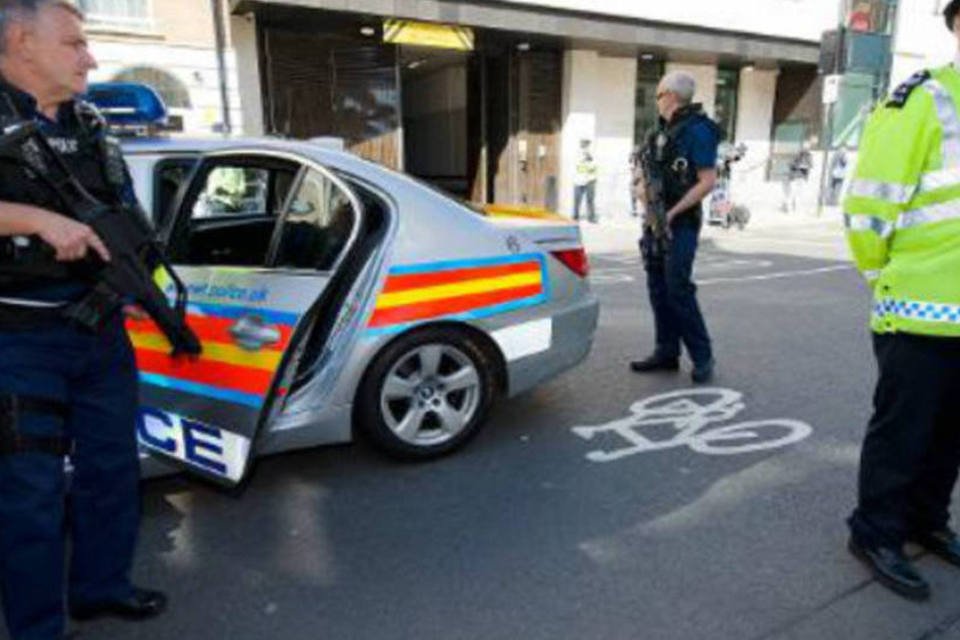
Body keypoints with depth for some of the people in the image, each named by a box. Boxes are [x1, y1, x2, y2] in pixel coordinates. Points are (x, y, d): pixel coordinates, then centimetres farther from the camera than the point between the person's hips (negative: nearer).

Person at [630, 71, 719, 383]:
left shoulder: (697, 130, -10)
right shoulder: (662, 131, 15)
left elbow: (707, 181, -15)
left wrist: (672, 212, -18)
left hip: (681, 223, -8)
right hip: (656, 220, 8)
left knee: (678, 290, -10)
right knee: (658, 287, 9)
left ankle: (702, 357, 2)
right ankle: (666, 352, 18)